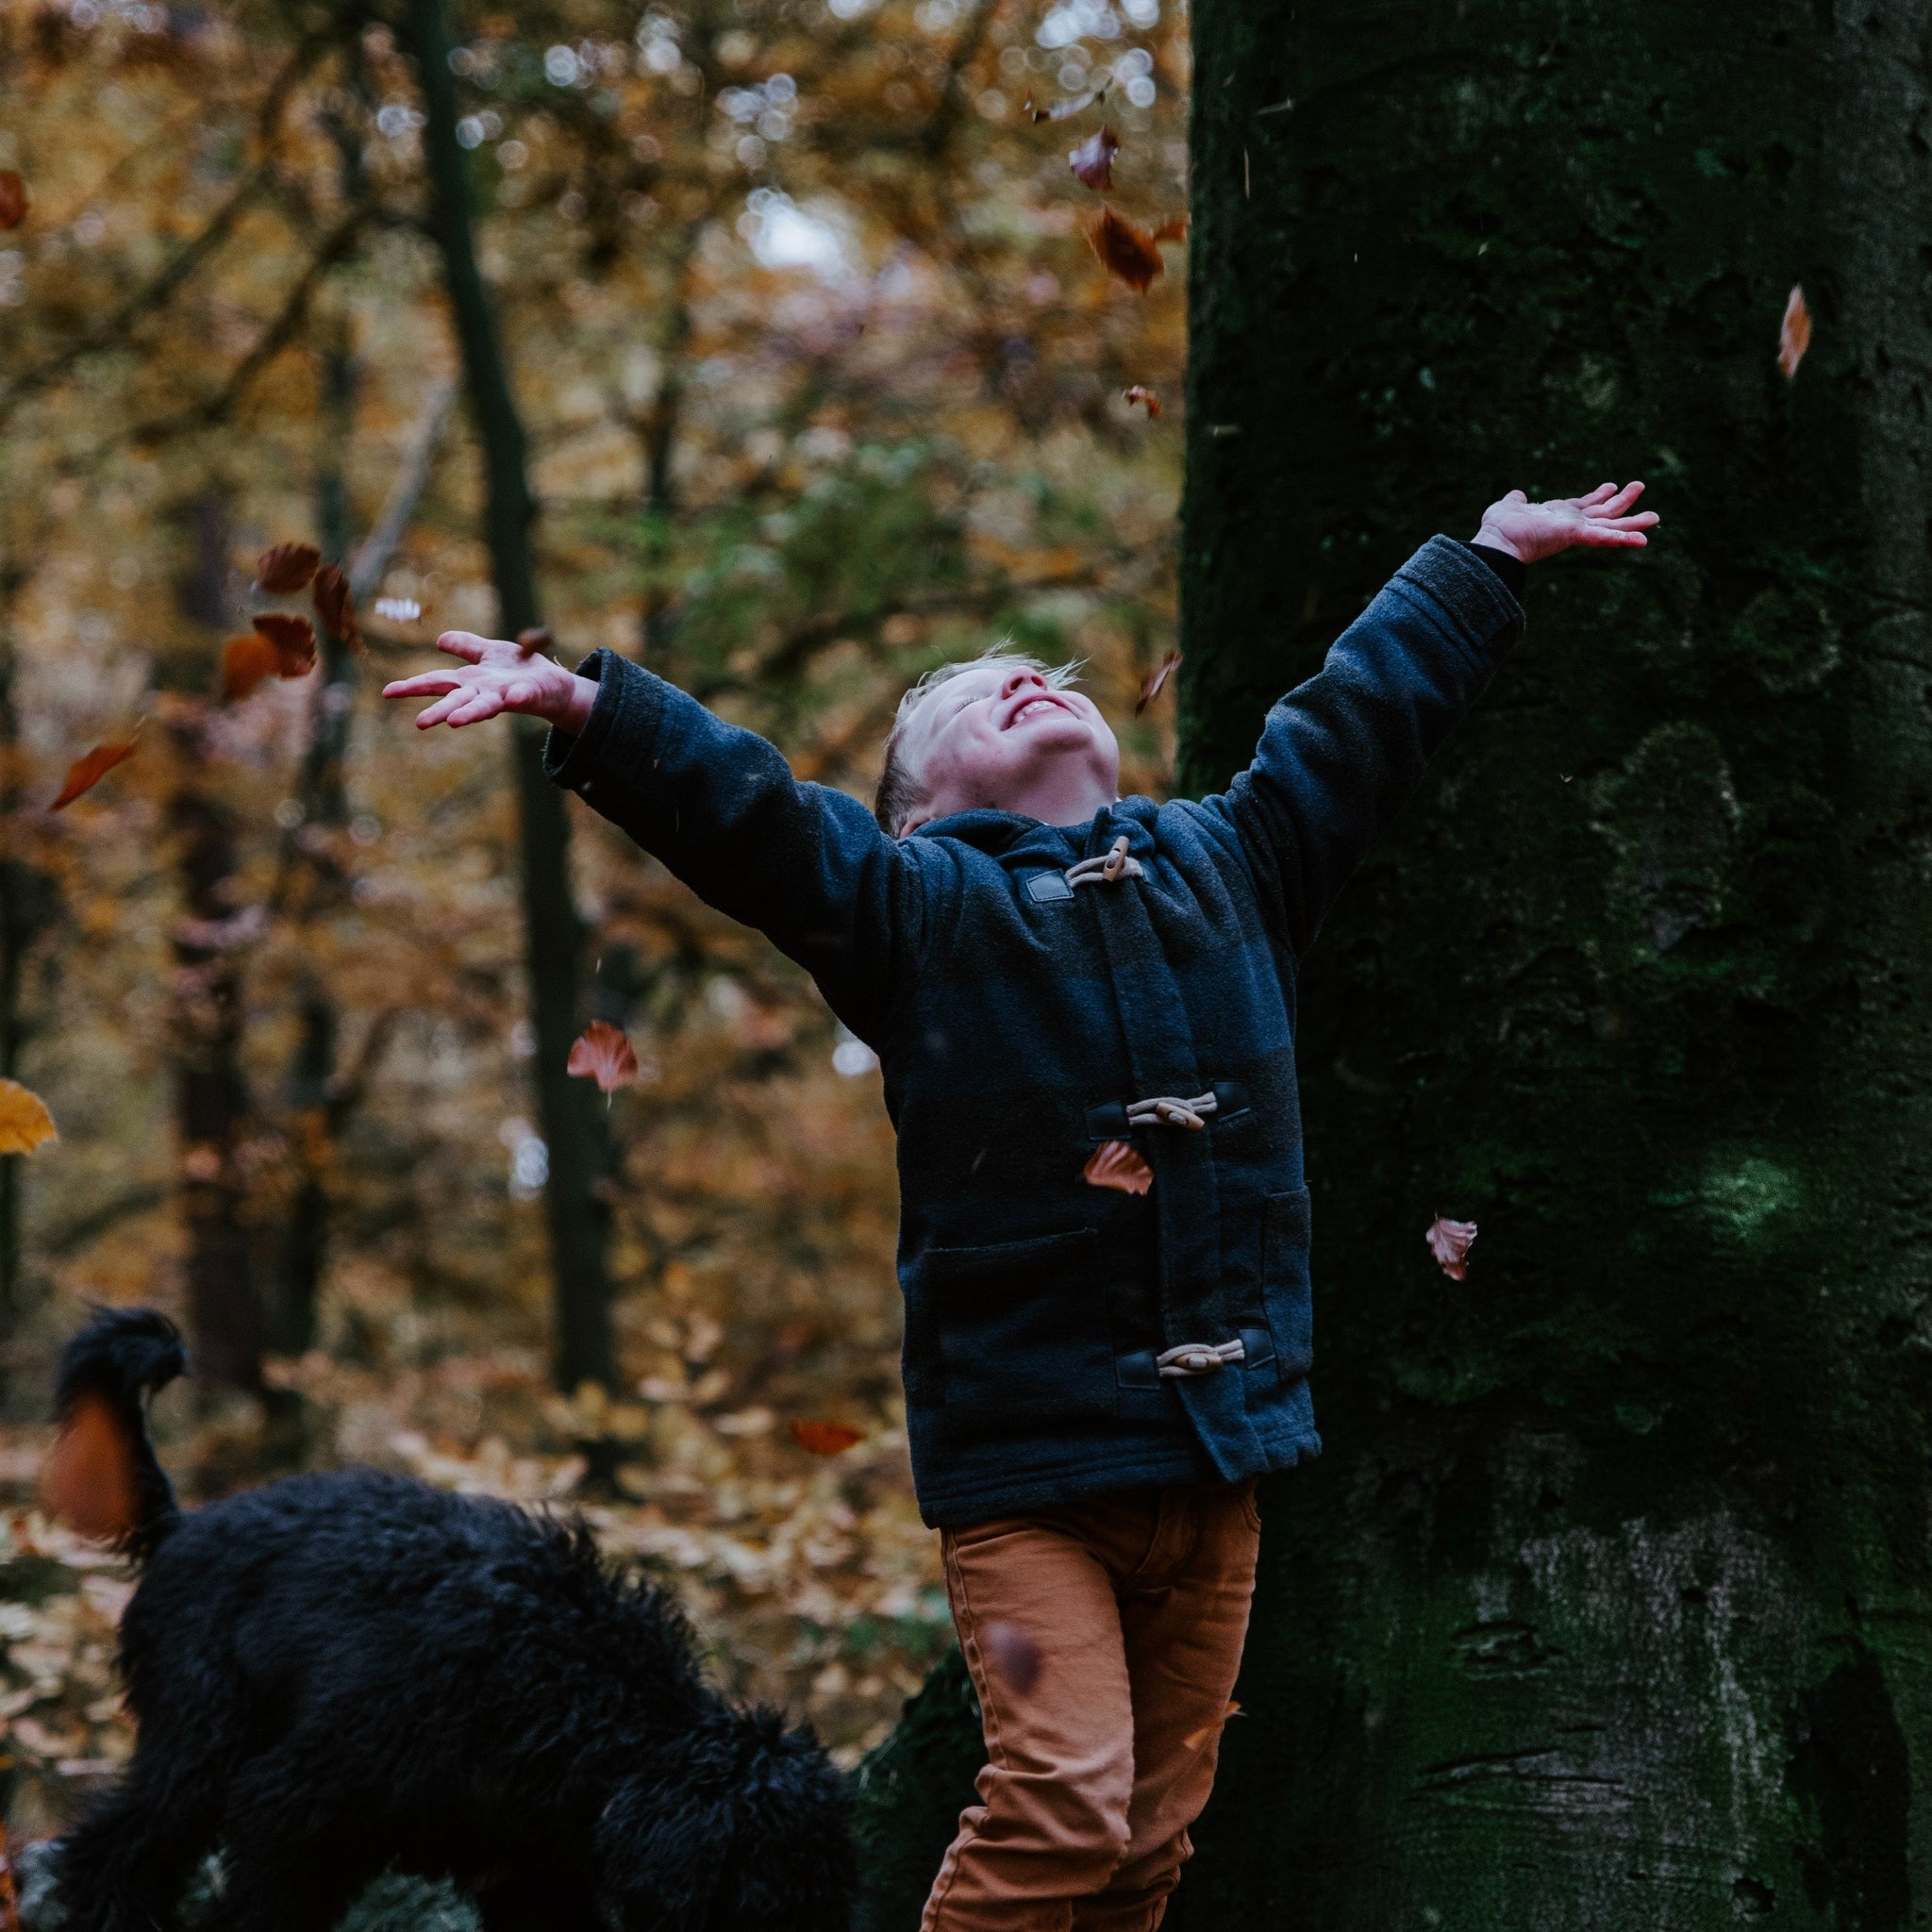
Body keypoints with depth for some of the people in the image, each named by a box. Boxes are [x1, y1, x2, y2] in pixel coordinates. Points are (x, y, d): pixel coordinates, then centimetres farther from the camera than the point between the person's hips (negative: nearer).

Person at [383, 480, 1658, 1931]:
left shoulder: (1230, 862, 16)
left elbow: (1362, 712, 26)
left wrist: (1491, 557, 35)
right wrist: (585, 705, -24)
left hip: (1217, 1448, 4)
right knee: (1062, 1808, -17)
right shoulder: (915, 899, 4)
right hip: (1026, 1452, -4)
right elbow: (739, 803, -9)